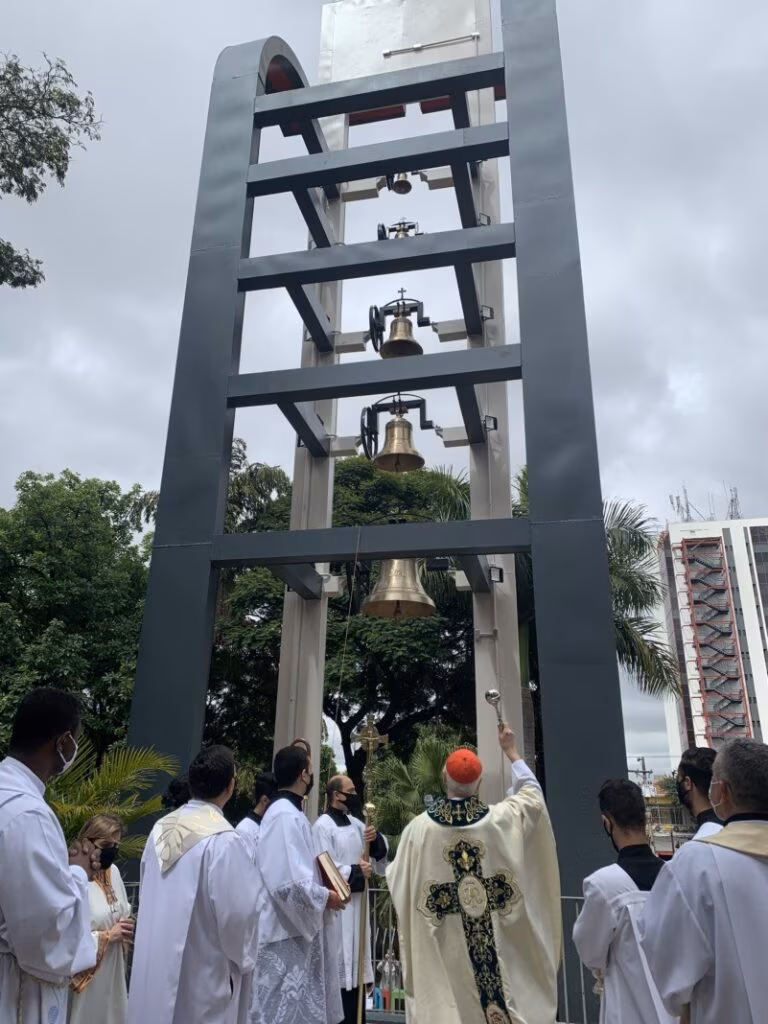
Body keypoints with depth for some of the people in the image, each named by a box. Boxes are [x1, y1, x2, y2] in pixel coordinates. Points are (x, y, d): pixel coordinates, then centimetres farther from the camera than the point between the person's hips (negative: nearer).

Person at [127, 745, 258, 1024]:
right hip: (201, 972, -7)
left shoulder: (161, 829, -1)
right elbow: (238, 912, -19)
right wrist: (243, 956, 1)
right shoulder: (222, 840, -22)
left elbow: (148, 895, 10)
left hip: (155, 963, 7)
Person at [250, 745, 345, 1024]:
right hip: (287, 932, -10)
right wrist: (325, 897, -15)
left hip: (296, 929, 10)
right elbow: (287, 881, -28)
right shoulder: (285, 815, -22)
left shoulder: (288, 812, 10)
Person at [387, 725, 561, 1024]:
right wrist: (511, 751, 19)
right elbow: (532, 794, 9)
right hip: (500, 948, 1)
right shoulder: (502, 819, -10)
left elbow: (397, 881, 1)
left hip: (441, 954, 0)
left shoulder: (419, 828, -12)